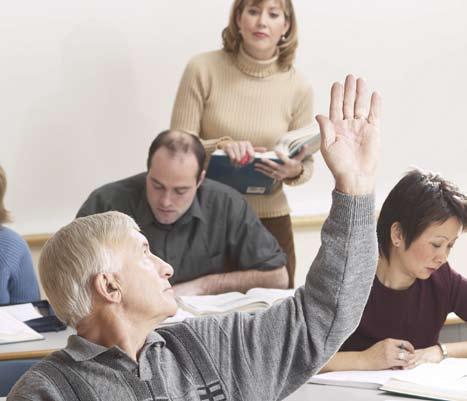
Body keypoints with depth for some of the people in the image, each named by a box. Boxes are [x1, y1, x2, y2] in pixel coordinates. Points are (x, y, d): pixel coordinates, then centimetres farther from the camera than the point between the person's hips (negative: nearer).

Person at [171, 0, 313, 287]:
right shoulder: (203, 69, -8)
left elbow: (306, 164, 5)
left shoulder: (298, 88, -3)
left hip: (270, 221, 1)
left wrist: (295, 171, -18)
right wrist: (220, 145, -24)